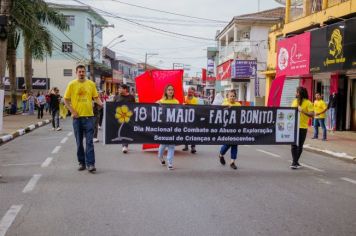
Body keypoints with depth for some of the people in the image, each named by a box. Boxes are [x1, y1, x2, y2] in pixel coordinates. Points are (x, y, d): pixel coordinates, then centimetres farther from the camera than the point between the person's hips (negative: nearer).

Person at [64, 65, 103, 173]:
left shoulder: (91, 84, 5)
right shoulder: (72, 84, 1)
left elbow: (96, 97, 9)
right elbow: (66, 100, 3)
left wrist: (101, 104, -11)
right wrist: (72, 111, -7)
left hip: (89, 116, 0)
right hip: (77, 116, 0)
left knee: (89, 141, -4)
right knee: (79, 142, 9)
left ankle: (90, 164, -3)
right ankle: (82, 163, 20)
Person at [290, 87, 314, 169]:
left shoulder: (308, 103, -6)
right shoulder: (294, 101, 10)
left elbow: (312, 114, -12)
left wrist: (303, 111, -23)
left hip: (302, 127, -3)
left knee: (300, 145, 7)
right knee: (293, 144, -2)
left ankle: (295, 161, 20)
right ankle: (294, 162, 2)